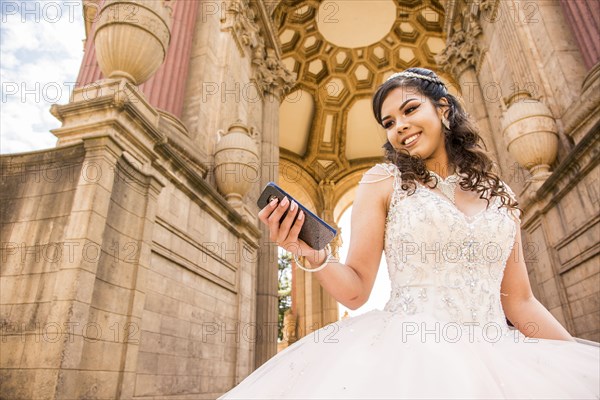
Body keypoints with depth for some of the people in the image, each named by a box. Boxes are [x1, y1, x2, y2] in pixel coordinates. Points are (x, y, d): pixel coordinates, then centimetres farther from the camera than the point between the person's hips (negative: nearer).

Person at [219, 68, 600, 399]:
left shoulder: (498, 192, 12)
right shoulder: (383, 181, 1)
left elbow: (519, 301, 14)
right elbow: (355, 291, -4)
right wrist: (313, 253, -21)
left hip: (498, 359, 6)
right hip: (411, 351, -5)